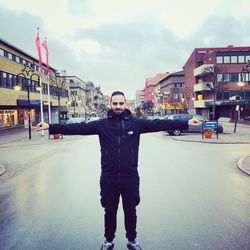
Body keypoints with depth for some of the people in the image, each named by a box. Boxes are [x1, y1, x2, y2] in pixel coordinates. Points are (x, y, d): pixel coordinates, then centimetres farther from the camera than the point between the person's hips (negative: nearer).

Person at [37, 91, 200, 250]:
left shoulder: (136, 123, -1)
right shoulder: (102, 124, -2)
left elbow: (159, 124, -5)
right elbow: (78, 128, -8)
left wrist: (186, 123, -10)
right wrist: (51, 127, -15)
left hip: (130, 176, 0)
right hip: (108, 177, 0)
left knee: (130, 211, 18)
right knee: (110, 211, 17)